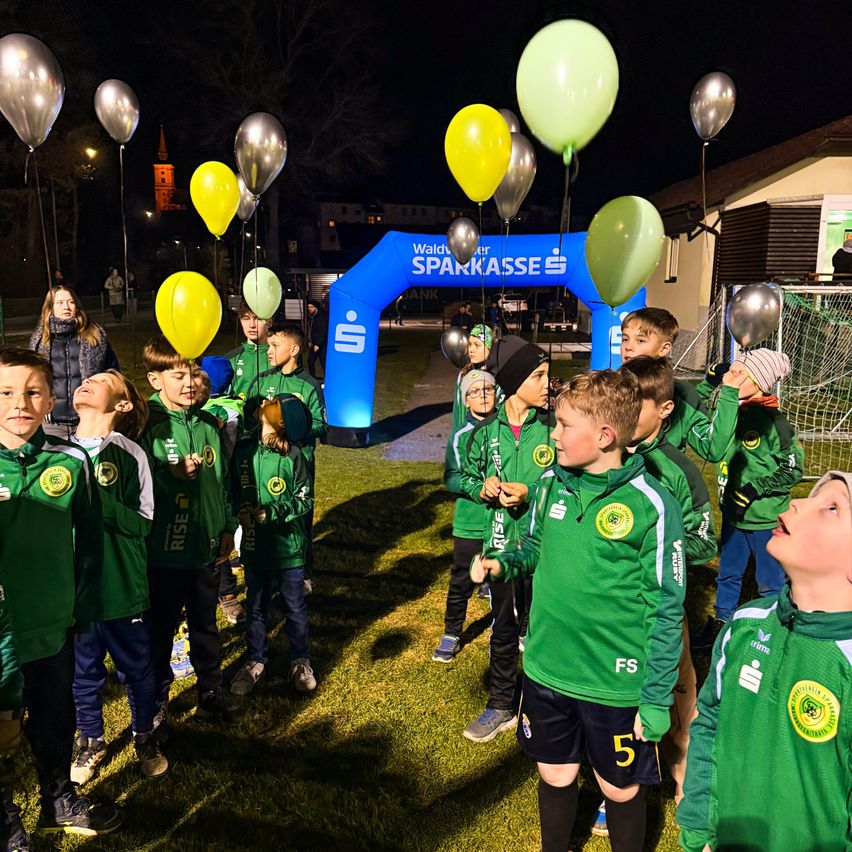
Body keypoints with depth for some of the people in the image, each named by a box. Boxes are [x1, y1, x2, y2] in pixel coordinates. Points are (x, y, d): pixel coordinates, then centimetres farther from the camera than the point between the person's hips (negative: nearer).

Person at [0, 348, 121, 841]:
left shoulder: (72, 462, -6)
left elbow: (89, 540, 2)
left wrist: (83, 606, 4)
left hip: (55, 625, 2)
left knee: (55, 718, 21)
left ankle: (59, 800, 45)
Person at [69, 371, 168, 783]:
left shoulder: (131, 455, -8)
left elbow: (143, 523, -12)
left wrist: (98, 502, -25)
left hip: (121, 585, -2)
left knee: (136, 669, 14)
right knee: (82, 671, 17)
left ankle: (145, 736, 37)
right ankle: (90, 740, 40)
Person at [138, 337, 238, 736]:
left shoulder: (209, 423, 3)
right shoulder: (147, 426, -13)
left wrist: (228, 527, 14)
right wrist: (171, 475, -27)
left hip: (206, 549, 5)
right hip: (164, 551, -4)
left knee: (206, 625, 20)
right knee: (160, 631, 11)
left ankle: (211, 692, 38)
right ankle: (156, 704, 30)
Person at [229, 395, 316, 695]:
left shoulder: (293, 457, -15)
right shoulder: (244, 450, -4)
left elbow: (305, 501, -11)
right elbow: (234, 488, 8)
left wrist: (270, 513, -19)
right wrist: (242, 509, -10)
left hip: (288, 546, -3)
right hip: (254, 546, 3)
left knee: (295, 608, 13)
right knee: (256, 607, 18)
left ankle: (300, 661, 32)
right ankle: (255, 660, 36)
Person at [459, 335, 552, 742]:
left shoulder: (553, 427, -9)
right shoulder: (487, 429, -1)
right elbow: (467, 476, 11)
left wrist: (529, 492, -19)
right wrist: (483, 488, -9)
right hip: (500, 541, 3)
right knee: (503, 628, 17)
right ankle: (501, 706, 34)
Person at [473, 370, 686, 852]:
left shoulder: (652, 504, -18)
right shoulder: (552, 483, -3)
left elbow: (667, 609, -13)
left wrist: (657, 698, -11)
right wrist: (502, 564, -6)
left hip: (617, 685, -4)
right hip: (547, 670, 5)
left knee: (622, 790, 16)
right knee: (555, 778, 22)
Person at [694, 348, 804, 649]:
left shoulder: (772, 421, -19)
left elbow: (793, 468, -14)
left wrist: (756, 489, -19)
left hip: (765, 518, -6)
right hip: (733, 512, 6)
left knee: (771, 582, 11)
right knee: (727, 574, 20)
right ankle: (720, 623, 37)